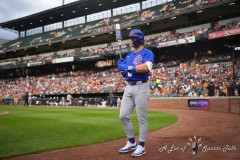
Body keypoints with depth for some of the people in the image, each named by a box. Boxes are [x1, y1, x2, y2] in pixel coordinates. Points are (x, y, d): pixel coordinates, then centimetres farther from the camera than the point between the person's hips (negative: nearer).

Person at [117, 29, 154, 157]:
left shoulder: (147, 53, -3)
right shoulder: (128, 56, 20)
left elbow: (146, 67, -22)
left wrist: (128, 67, -16)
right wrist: (121, 66, -1)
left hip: (141, 88, -7)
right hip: (128, 88, 7)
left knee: (142, 118, -2)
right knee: (123, 116, 5)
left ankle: (141, 146, 10)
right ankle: (131, 142, 21)